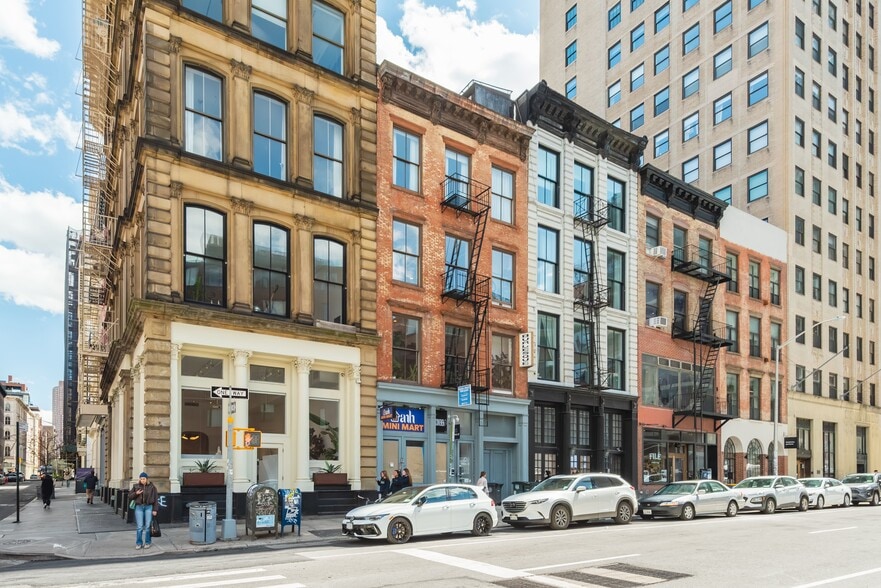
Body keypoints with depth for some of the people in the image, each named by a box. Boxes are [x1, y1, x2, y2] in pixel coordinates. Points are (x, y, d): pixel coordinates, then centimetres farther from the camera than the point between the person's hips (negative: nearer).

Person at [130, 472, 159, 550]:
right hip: (139, 507, 1)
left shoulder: (152, 487, -1)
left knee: (147, 526, 2)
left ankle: (147, 543, 12)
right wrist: (136, 493, -11)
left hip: (149, 507, -1)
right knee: (140, 527, -2)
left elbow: (156, 499, 0)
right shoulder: (136, 486, 4)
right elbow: (130, 496, 9)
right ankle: (139, 543, 10)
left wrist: (155, 510, -4)